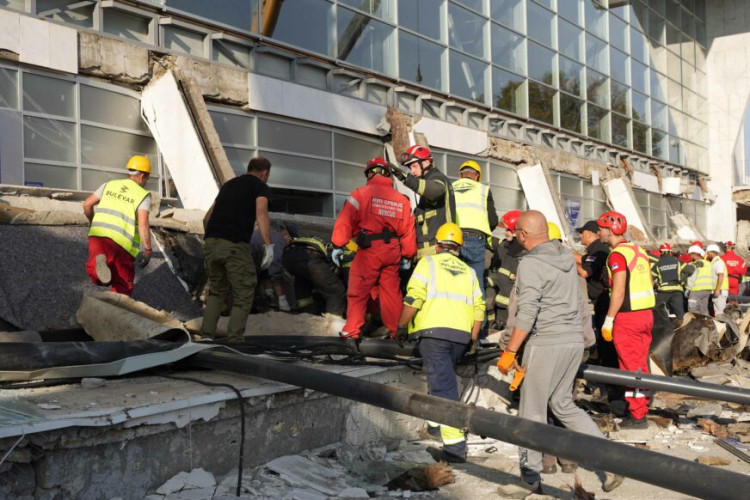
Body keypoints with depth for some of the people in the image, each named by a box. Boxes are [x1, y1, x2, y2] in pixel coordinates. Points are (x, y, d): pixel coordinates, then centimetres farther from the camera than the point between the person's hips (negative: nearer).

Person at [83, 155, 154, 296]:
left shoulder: (109, 185, 16)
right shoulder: (143, 196, 2)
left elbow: (87, 204, 14)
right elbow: (143, 224, -11)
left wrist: (93, 222, 32)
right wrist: (147, 250, -5)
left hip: (98, 234, 3)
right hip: (122, 242, -3)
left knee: (97, 278, 3)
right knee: (123, 286, 11)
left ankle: (99, 262, -28)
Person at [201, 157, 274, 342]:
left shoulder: (228, 184, 27)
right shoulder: (261, 187, 7)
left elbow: (207, 217, 30)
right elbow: (261, 213, -14)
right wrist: (268, 245, -21)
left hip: (211, 242, 6)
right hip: (234, 245, -6)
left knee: (216, 291, 22)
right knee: (243, 296, 5)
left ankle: (207, 336, 15)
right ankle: (234, 341, -2)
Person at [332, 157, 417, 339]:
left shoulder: (361, 193, -3)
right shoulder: (402, 199, 11)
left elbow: (345, 220, -11)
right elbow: (408, 230, 11)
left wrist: (338, 245, -8)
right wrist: (407, 256, 18)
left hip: (369, 250, -4)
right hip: (392, 251, 4)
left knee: (358, 290, 2)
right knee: (391, 291, 13)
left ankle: (352, 331, -1)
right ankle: (396, 330, 19)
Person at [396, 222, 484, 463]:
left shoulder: (428, 262, 7)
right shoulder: (468, 271, 21)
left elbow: (414, 297, -6)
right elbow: (479, 307, 12)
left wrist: (402, 326, 2)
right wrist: (472, 339, 17)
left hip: (434, 331, -5)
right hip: (461, 335, 5)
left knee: (443, 387, -7)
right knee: (443, 378, 26)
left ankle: (455, 445, -12)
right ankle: (435, 423, 36)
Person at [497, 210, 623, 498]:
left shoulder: (530, 264, -14)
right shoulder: (567, 257, 10)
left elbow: (527, 314, -20)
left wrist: (509, 352, -16)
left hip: (546, 343, -8)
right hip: (574, 340, 8)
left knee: (532, 412, 3)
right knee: (562, 404, 19)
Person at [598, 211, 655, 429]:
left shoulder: (617, 254, -13)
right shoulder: (639, 251, 12)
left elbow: (619, 291, -19)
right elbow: (649, 285, 16)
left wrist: (609, 320, -15)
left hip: (627, 317, -8)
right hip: (646, 313, 8)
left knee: (631, 367, -1)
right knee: (641, 364, 14)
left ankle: (637, 416, 4)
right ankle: (641, 409, 22)